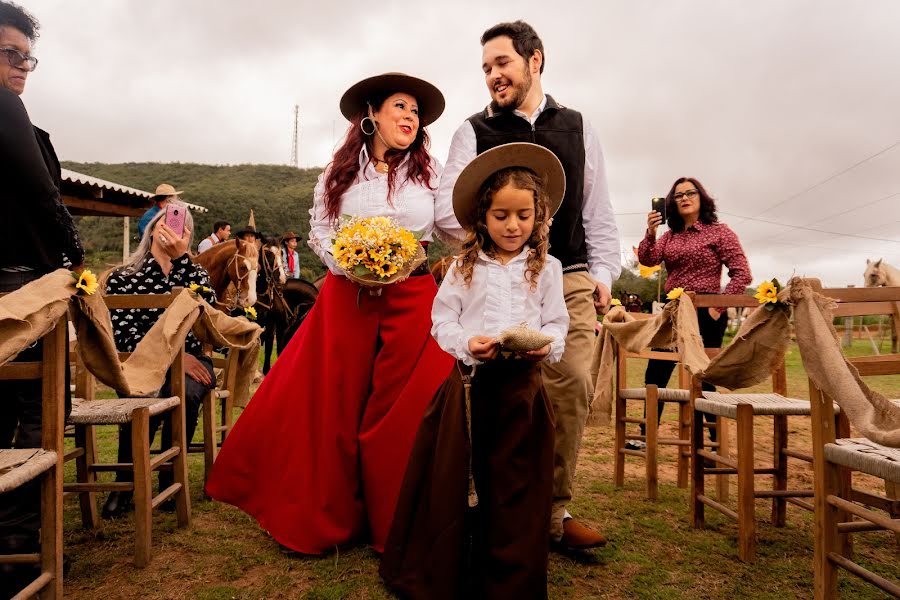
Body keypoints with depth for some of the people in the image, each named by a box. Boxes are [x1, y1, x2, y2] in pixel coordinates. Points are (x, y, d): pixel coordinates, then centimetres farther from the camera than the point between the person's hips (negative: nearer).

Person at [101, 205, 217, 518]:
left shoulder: (196, 272, 15)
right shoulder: (121, 278, 9)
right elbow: (122, 332, -5)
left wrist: (180, 257, -16)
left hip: (190, 361, 1)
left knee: (183, 393, -32)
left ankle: (169, 480, -11)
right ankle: (125, 484, -13)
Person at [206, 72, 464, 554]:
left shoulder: (429, 173, 6)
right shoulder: (339, 173, 7)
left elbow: (462, 230, 2)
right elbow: (319, 232, 9)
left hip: (411, 300, 0)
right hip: (345, 299, 1)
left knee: (401, 414, 1)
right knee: (331, 408, 5)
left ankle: (398, 528, 18)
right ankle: (323, 521, 24)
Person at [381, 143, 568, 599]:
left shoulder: (546, 268, 7)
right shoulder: (464, 267, 7)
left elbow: (557, 324, 5)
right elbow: (442, 320, 4)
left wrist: (545, 345, -18)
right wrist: (467, 342, -16)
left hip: (523, 385, 0)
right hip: (469, 380, 1)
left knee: (515, 486, 5)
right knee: (455, 480, 8)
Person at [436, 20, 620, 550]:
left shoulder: (577, 127, 16)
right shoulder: (475, 132, 9)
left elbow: (597, 209, 17)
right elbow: (448, 205, -1)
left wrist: (602, 273, 10)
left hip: (570, 279, 2)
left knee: (573, 387, -3)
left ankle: (554, 512, 10)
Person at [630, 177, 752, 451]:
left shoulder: (719, 232, -1)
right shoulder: (669, 236, 13)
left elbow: (742, 274, -7)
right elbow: (648, 260, -4)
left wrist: (719, 307, -12)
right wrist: (650, 232, -19)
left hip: (704, 314, -6)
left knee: (702, 379, -3)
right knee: (655, 374, 5)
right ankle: (647, 435, 15)